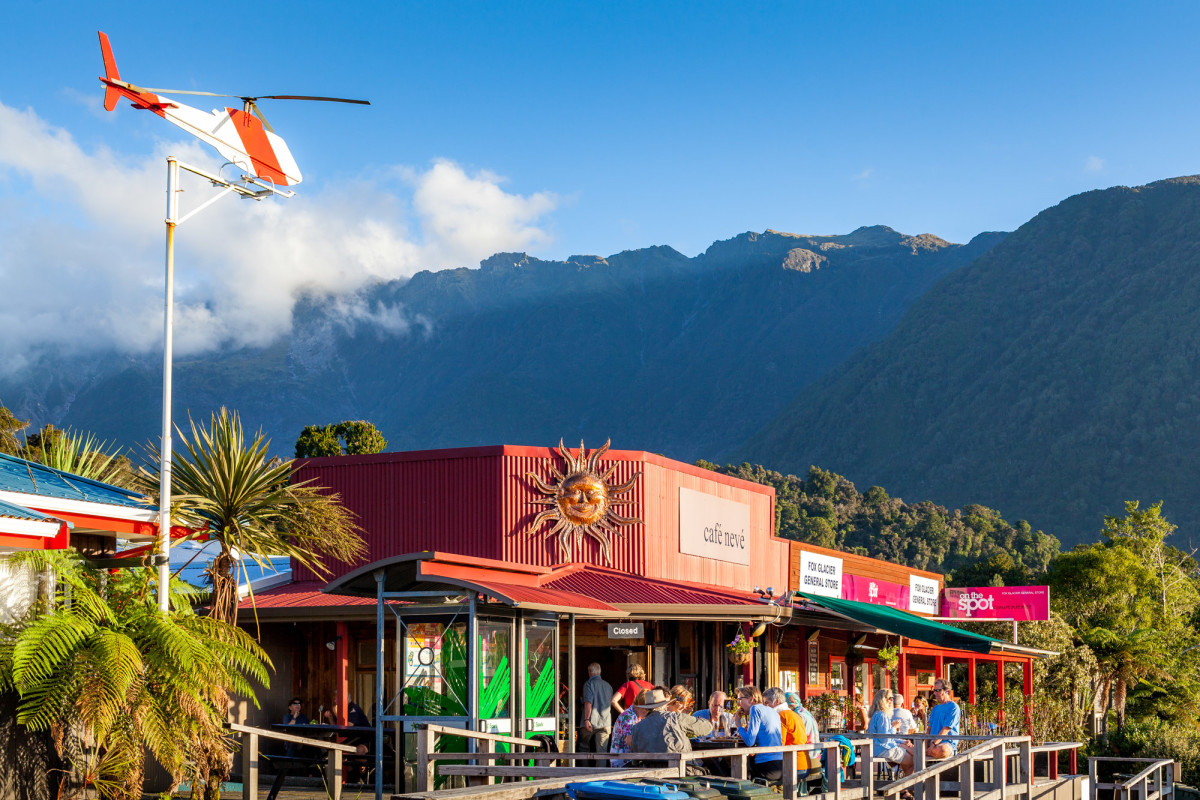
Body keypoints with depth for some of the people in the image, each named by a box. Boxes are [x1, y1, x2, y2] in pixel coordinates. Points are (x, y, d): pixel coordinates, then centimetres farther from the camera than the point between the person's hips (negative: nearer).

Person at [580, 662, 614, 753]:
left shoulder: (589, 684, -4)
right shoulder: (608, 685, 15)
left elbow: (588, 702, -16)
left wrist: (586, 719, -21)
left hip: (591, 722, -4)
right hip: (605, 723, 4)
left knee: (584, 748, 11)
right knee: (602, 750, 1)